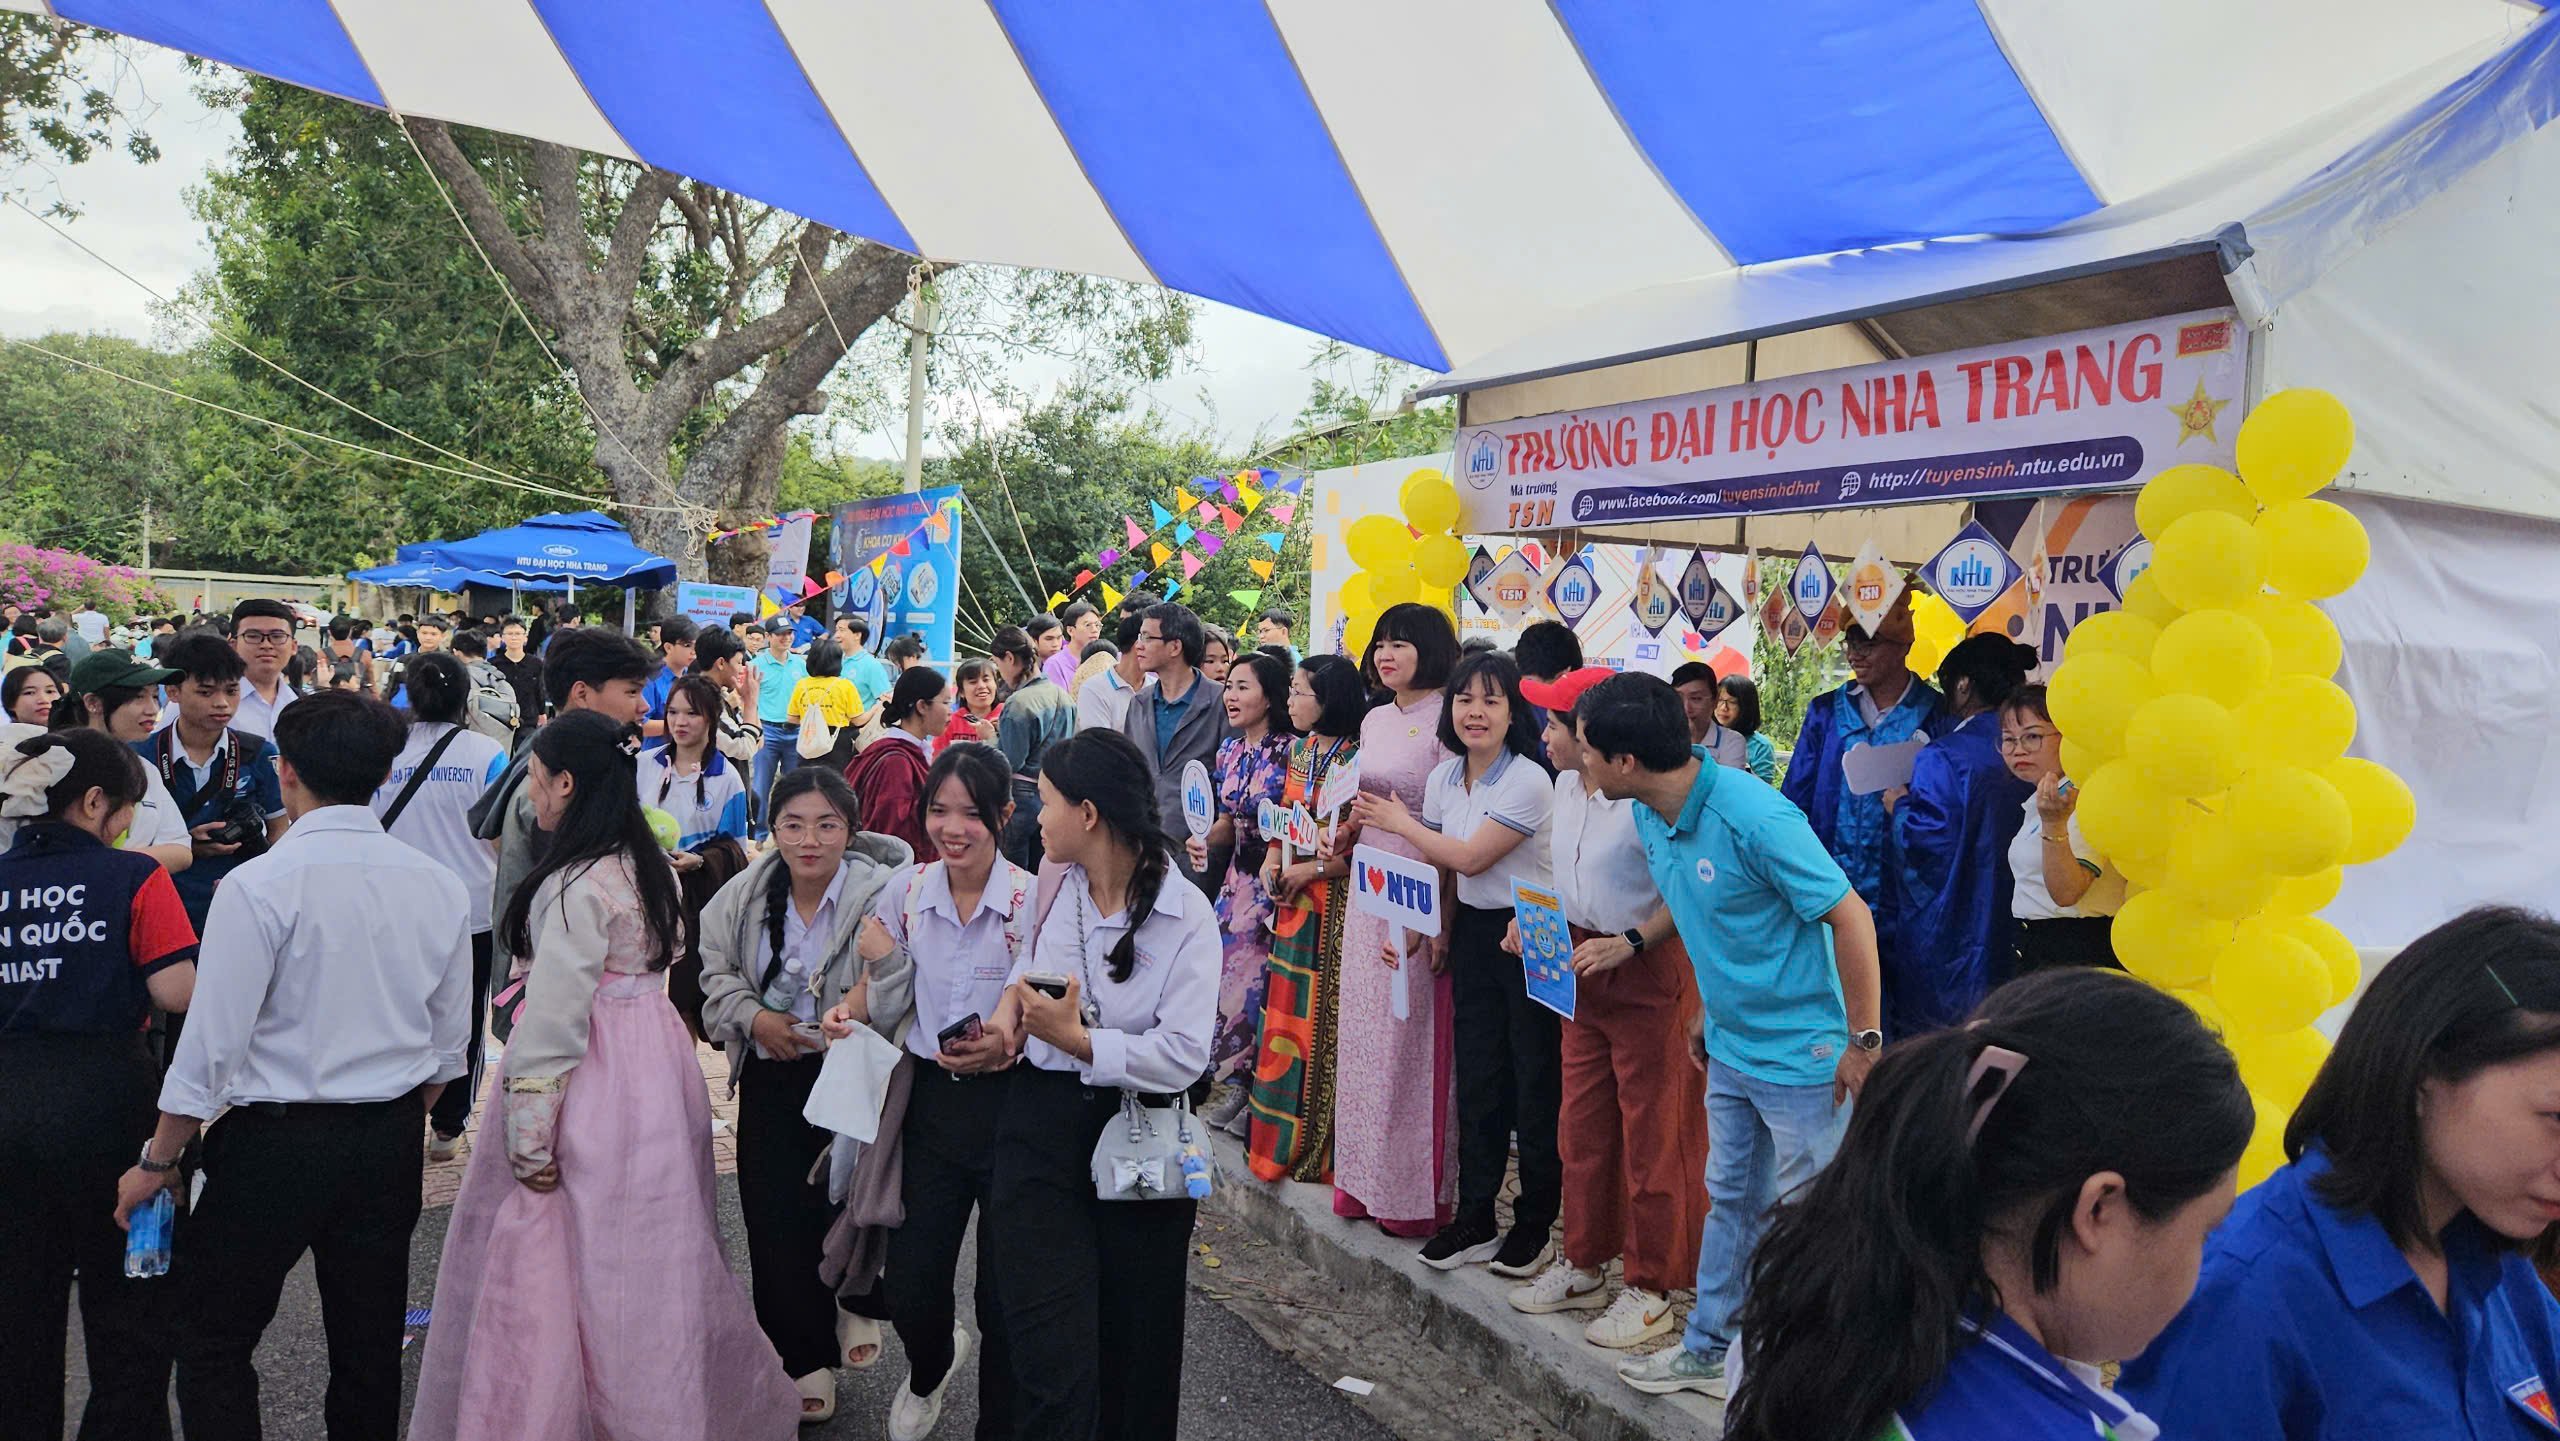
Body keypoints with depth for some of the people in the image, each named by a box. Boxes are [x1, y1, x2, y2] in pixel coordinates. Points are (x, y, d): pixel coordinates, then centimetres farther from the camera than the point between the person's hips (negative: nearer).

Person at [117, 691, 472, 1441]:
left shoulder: (258, 886, -15)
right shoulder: (438, 886, 0)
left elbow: (214, 1041, -13)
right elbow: (449, 1040, 7)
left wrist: (157, 1161, -1)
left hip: (277, 1142, -5)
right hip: (392, 1141, 5)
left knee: (212, 1338, 11)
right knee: (369, 1345, 14)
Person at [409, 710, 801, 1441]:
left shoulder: (575, 886, -18)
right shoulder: (650, 867, 8)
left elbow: (553, 1022, -19)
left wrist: (530, 1140, -16)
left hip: (595, 1088, -9)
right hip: (659, 1071, 9)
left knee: (554, 1265, 4)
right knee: (652, 1264, 18)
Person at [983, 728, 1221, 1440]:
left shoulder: (1186, 916, -13)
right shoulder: (1052, 884, 4)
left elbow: (1184, 1058, -19)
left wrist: (1078, 1040, -23)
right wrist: (1014, 995, 5)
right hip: (1043, 1128, 3)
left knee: (1136, 1344, 13)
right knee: (1054, 1358, -6)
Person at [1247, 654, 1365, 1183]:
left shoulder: (1358, 758, -14)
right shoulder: (1300, 749, 11)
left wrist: (1314, 869, -16)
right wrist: (1273, 858, 2)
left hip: (1334, 900, -7)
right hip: (1292, 899, 7)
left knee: (1321, 1017, 0)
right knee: (1285, 1010, 13)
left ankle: (1316, 1145, 12)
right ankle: (1279, 1134, 25)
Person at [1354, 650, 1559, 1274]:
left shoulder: (1529, 781, -17)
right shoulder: (1443, 777, 4)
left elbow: (1470, 858, -18)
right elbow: (1436, 868, 10)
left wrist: (1401, 824, -6)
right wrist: (1416, 931, -3)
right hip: (1471, 932, 6)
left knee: (1534, 1082, 2)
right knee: (1475, 1077, 10)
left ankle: (1534, 1227, 16)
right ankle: (1475, 1220, 20)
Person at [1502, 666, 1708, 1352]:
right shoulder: (1567, 784, 7)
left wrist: (1628, 943, -26)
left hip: (1649, 975, -9)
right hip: (1584, 972, 9)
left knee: (1652, 1136, 3)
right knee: (1581, 1126, 17)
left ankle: (1651, 1289, 17)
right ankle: (1583, 1266, 32)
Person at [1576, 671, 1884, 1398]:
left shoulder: (1754, 818, -27)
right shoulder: (1652, 816, -1)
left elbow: (1851, 917, -22)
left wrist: (1864, 1040, -18)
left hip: (1802, 1054, -8)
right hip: (1729, 1046, 8)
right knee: (1730, 1200, 20)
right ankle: (1708, 1348, 35)